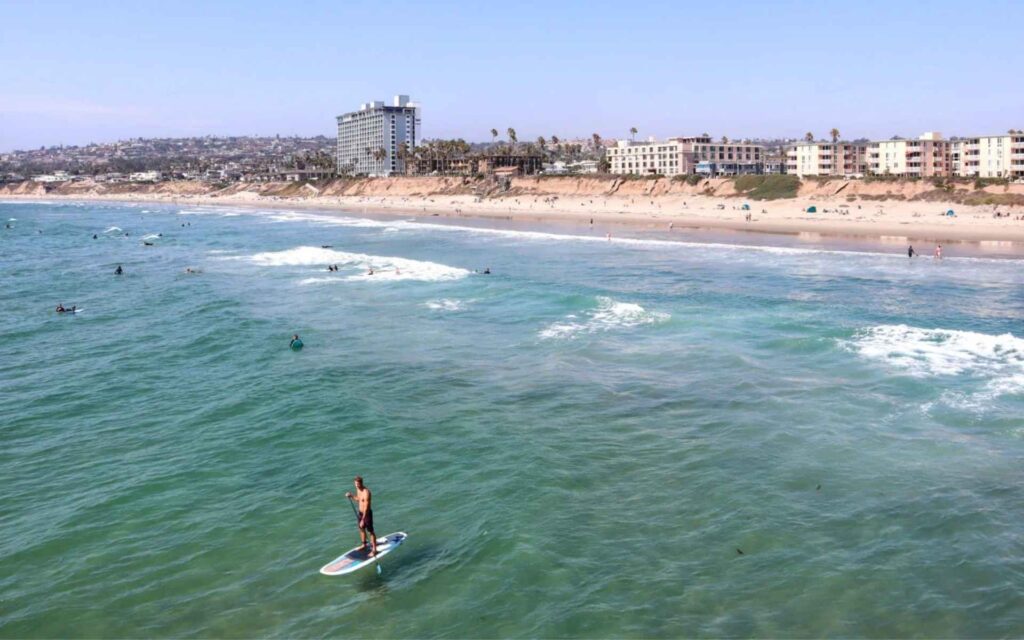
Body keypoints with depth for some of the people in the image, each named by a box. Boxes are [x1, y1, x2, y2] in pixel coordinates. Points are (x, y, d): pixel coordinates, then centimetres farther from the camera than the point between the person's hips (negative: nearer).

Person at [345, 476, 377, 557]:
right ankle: (364, 545, 42)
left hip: (367, 513, -9)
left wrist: (363, 520, -30)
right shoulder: (358, 489, -1)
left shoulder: (366, 492, -29)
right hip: (361, 512, 9)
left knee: (371, 531, 2)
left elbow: (366, 507, -29)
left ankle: (374, 550, 11)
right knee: (361, 529, 23)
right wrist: (351, 496, -2)